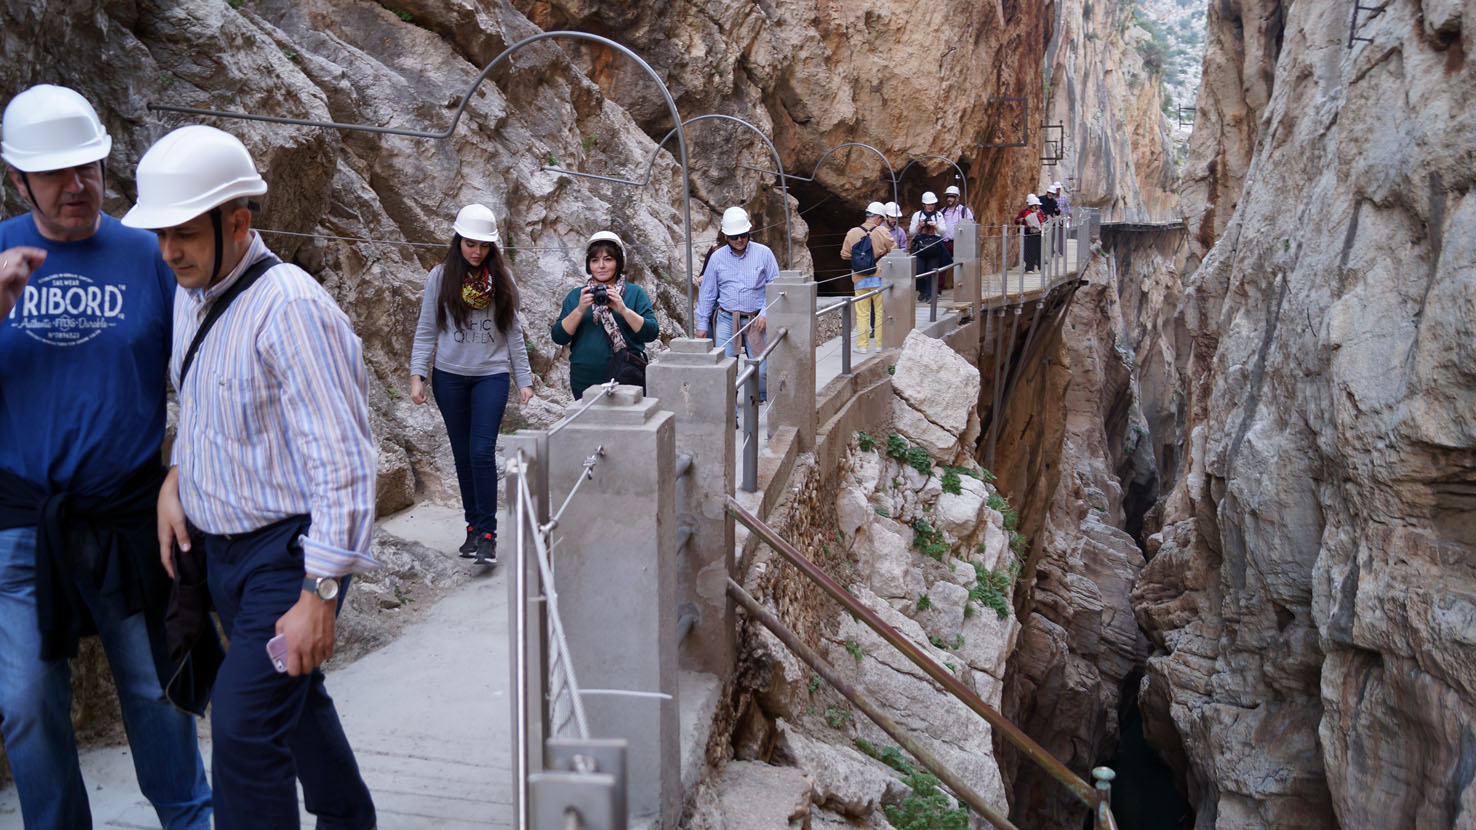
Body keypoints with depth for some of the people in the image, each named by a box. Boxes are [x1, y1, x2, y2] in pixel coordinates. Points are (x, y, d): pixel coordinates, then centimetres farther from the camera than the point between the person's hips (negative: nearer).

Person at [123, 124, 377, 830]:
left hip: (283, 550, -8)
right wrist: (175, 478, 4)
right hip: (218, 545, 9)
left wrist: (319, 594, -26)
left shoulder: (290, 308, -23)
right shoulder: (190, 292, 5)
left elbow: (341, 461, -25)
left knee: (245, 727, -11)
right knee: (291, 698, 21)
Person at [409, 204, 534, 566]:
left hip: (491, 375, -1)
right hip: (449, 376, 1)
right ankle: (473, 526, 19)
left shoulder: (502, 278, 5)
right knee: (463, 454, 7)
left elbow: (513, 332, 9)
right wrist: (417, 374, -5)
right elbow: (426, 330, 4)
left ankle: (488, 533, -6)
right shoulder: (440, 277, 2)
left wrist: (524, 379, 6)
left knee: (482, 452, -11)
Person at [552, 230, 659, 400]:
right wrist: (580, 310, -13)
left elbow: (651, 333, -6)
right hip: (584, 384, 2)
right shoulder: (576, 295, 11)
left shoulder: (635, 293, 6)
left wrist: (624, 310, -18)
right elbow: (558, 337, 1)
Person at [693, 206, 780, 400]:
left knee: (761, 368, -2)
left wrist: (765, 314, -8)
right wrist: (702, 324, 10)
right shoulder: (717, 258, 6)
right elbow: (707, 293, 12)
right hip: (726, 319, 1)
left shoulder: (763, 253, 2)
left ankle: (765, 398, 26)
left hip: (755, 319, -1)